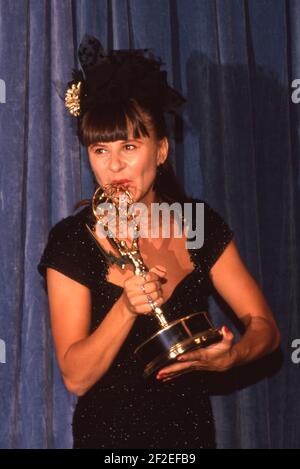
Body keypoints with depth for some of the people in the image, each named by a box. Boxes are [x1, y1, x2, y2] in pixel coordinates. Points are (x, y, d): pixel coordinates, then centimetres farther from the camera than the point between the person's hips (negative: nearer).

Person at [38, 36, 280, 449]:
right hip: (108, 434, -2)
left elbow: (265, 327, -5)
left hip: (191, 430, 3)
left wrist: (228, 357, -25)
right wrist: (127, 305, -32)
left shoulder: (201, 225, -7)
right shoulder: (72, 240, -15)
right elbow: (76, 377, -17)